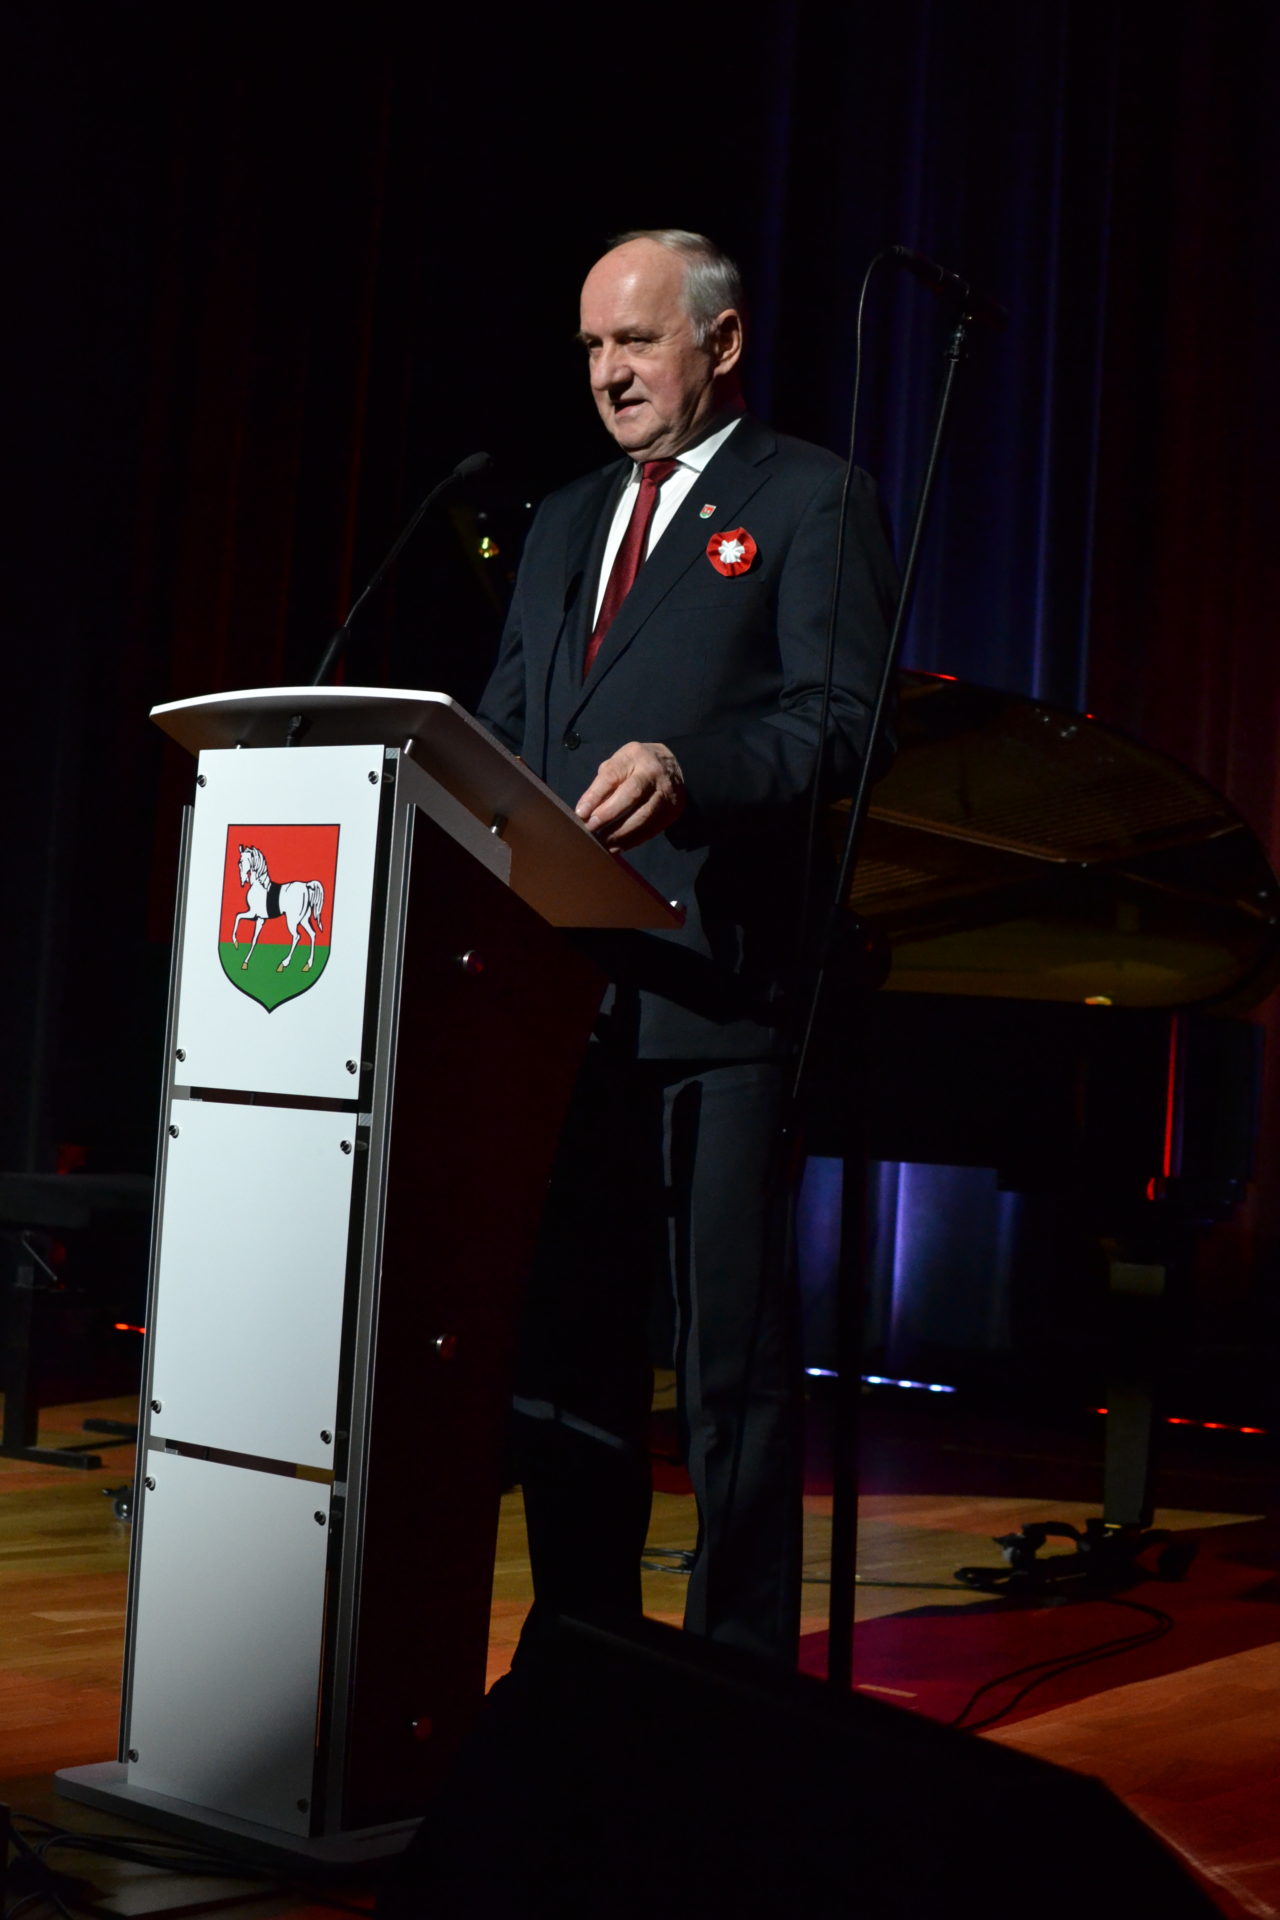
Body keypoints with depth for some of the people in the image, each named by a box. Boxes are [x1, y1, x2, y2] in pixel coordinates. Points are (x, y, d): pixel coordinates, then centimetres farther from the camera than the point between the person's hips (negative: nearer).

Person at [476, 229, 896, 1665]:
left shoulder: (811, 502, 2)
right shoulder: (563, 524, 24)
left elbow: (843, 724, -10)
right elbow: (502, 726, 22)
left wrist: (686, 770, -27)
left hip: (719, 984, -7)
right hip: (565, 990, 7)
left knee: (734, 1349, -2)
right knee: (561, 1340, 11)